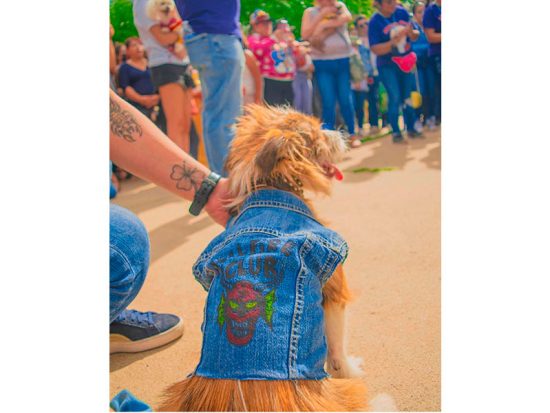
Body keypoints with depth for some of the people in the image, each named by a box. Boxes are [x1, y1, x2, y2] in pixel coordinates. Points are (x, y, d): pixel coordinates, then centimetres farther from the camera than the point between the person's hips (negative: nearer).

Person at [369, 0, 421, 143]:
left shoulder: (402, 12, -2)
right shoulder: (375, 22, -13)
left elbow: (414, 36, 6)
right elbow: (375, 49, -16)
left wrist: (411, 32, -17)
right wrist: (394, 41, -27)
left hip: (406, 62, 4)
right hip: (388, 66, -4)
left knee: (408, 96, 10)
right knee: (395, 98, -9)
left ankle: (411, 128, 22)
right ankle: (396, 132, 3)